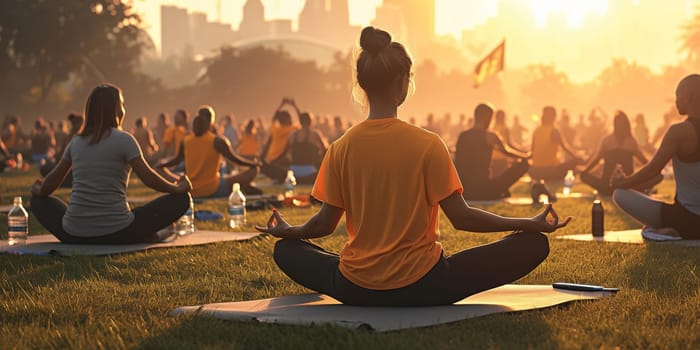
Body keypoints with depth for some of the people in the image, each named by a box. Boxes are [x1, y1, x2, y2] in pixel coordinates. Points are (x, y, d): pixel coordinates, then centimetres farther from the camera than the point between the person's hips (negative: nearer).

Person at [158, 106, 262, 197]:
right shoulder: (217, 141, -10)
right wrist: (255, 164, 12)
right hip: (213, 190, -4)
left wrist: (162, 166, 36)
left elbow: (177, 160, 15)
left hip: (191, 192, 4)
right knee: (253, 170, 1)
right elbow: (235, 159, -4)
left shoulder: (185, 141, 1)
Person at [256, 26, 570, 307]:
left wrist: (287, 231, 24)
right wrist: (531, 224, -1)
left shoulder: (340, 149, -3)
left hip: (356, 289, 4)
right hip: (420, 286, -4)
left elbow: (325, 223, 2)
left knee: (286, 251, 30)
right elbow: (461, 218, -11)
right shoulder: (427, 144, -12)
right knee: (533, 245, 1)